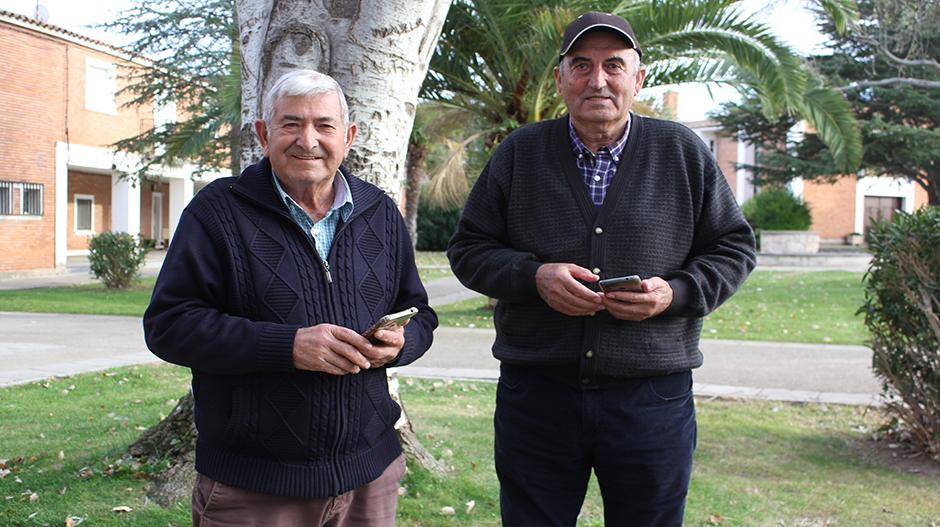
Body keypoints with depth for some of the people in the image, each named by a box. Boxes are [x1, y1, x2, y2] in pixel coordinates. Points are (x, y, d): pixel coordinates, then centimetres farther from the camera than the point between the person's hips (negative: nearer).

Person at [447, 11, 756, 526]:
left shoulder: (683, 152, 3)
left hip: (652, 398, 0)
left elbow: (733, 249, 8)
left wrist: (675, 293, -11)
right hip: (536, 391, 1)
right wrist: (534, 276, -13)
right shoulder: (519, 153, 4)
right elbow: (468, 248, 6)